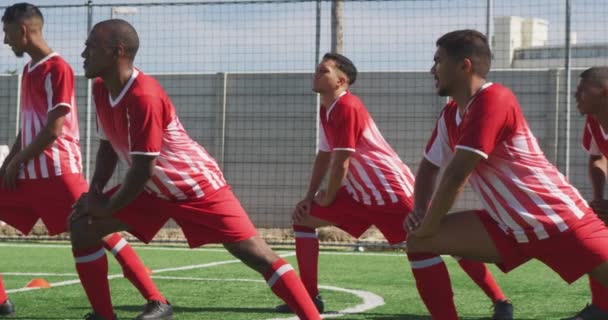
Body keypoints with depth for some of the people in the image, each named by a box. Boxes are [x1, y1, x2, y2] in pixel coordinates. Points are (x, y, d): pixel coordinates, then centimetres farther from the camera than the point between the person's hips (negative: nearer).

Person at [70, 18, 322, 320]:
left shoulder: (144, 97, -31)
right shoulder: (101, 90, -5)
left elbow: (142, 170, -27)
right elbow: (109, 145, 10)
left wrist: (107, 208, -15)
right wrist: (95, 193, -3)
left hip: (198, 186, -8)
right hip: (154, 190, 9)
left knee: (259, 256, -11)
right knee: (82, 227, -1)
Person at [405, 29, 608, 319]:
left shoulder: (493, 101, -22)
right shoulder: (451, 114, 5)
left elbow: (456, 177, -22)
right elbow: (429, 166, 19)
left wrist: (427, 228, -12)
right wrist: (420, 212, 0)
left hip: (560, 221, -8)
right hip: (510, 228, 8)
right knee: (418, 241, -2)